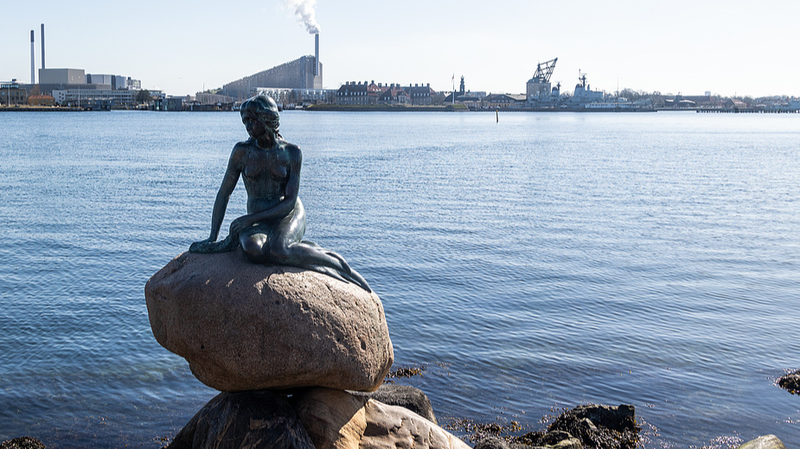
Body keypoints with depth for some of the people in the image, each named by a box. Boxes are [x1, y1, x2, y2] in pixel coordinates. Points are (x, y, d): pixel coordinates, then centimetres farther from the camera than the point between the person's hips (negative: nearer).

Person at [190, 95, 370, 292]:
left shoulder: (292, 152, -7)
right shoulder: (242, 151, -2)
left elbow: (290, 202, -10)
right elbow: (224, 194, 3)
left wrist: (249, 219, -18)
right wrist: (212, 238, -2)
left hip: (289, 217, -2)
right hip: (258, 223, 2)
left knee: (277, 251, -38)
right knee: (252, 251, -36)